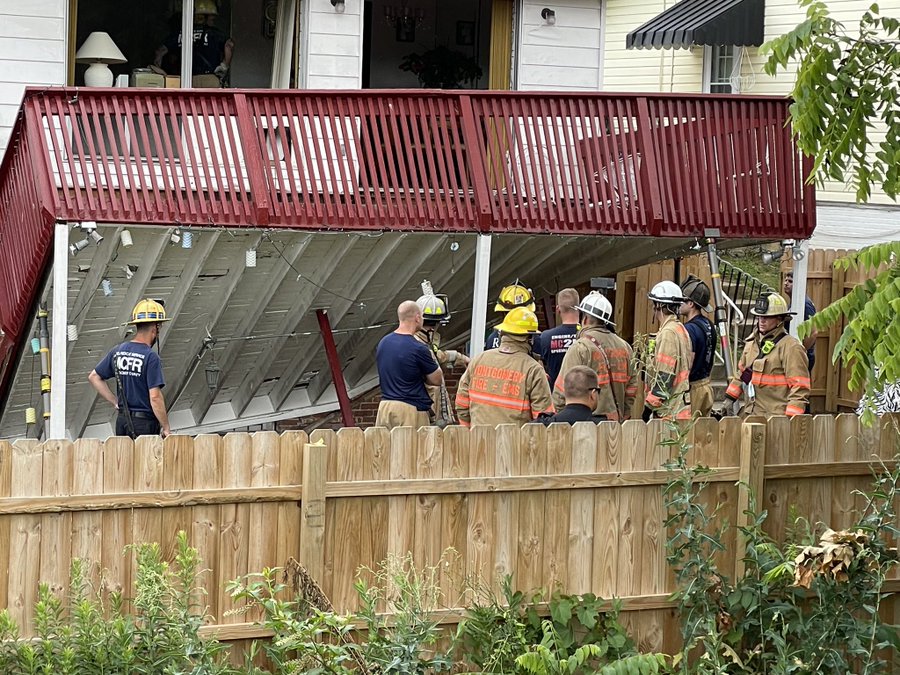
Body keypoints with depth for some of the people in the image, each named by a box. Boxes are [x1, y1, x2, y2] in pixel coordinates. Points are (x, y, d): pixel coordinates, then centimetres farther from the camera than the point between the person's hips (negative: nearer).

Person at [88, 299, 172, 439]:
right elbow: (155, 397, -18)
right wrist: (166, 427, -10)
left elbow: (94, 377, 17)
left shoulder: (117, 351, 7)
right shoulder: (151, 357, -14)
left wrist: (115, 401, 15)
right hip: (144, 422, -7)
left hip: (121, 421, 7)